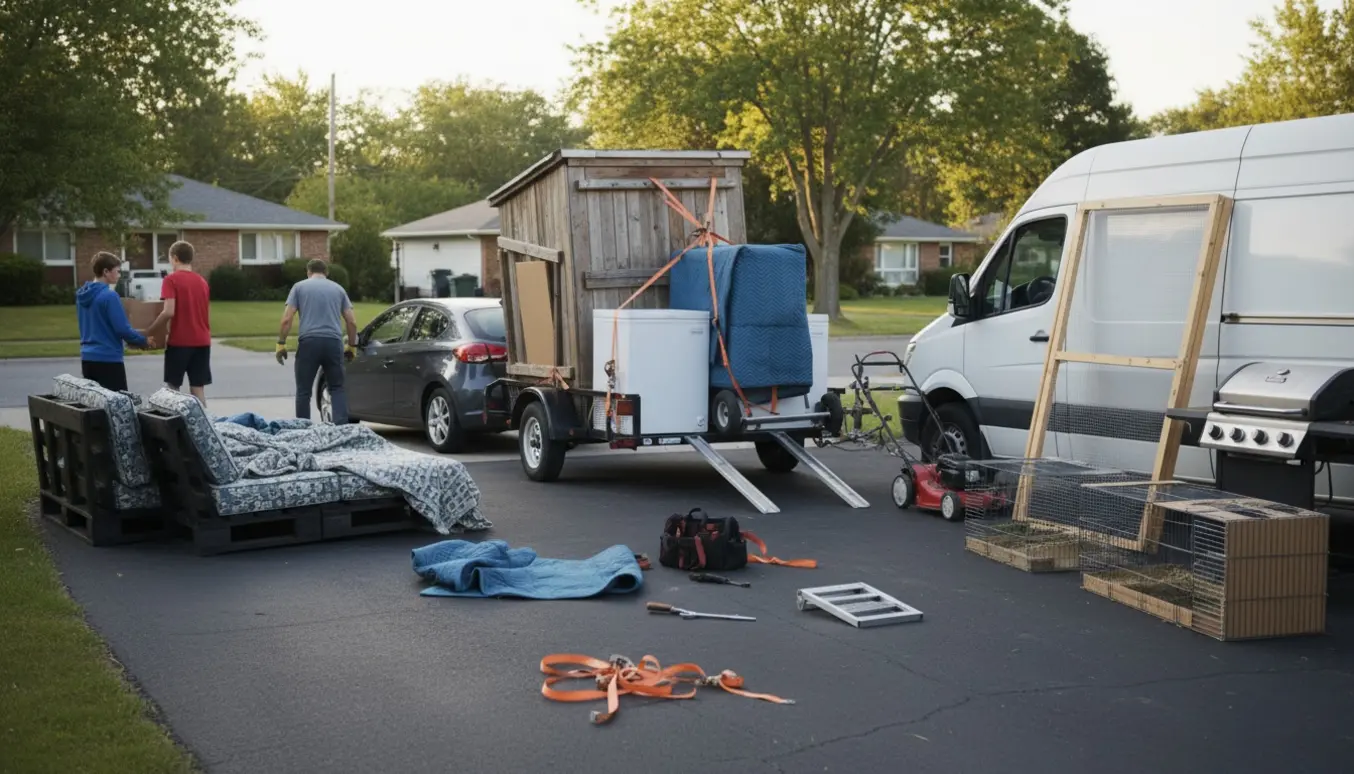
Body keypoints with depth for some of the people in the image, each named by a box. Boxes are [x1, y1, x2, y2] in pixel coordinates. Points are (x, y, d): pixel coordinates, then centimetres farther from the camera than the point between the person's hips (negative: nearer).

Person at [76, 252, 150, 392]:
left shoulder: (82, 295, 10)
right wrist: (143, 341, 0)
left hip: (87, 358, 8)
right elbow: (122, 329, -16)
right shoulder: (109, 296, -16)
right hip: (108, 359, -8)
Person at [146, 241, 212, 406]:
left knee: (173, 387, 6)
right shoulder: (202, 281, 12)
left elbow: (169, 312, -17)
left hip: (179, 341, -5)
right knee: (198, 388, 5)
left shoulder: (171, 280, -7)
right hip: (202, 341, 5)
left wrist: (151, 331, -6)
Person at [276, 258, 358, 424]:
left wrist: (281, 343, 7)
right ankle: (341, 427, -7)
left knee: (303, 390, 6)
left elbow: (286, 319, 1)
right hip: (333, 342, 2)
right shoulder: (338, 289, 17)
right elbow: (352, 322, 12)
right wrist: (352, 346, 22)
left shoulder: (299, 287, 10)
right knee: (337, 388, 9)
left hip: (308, 342, -2)